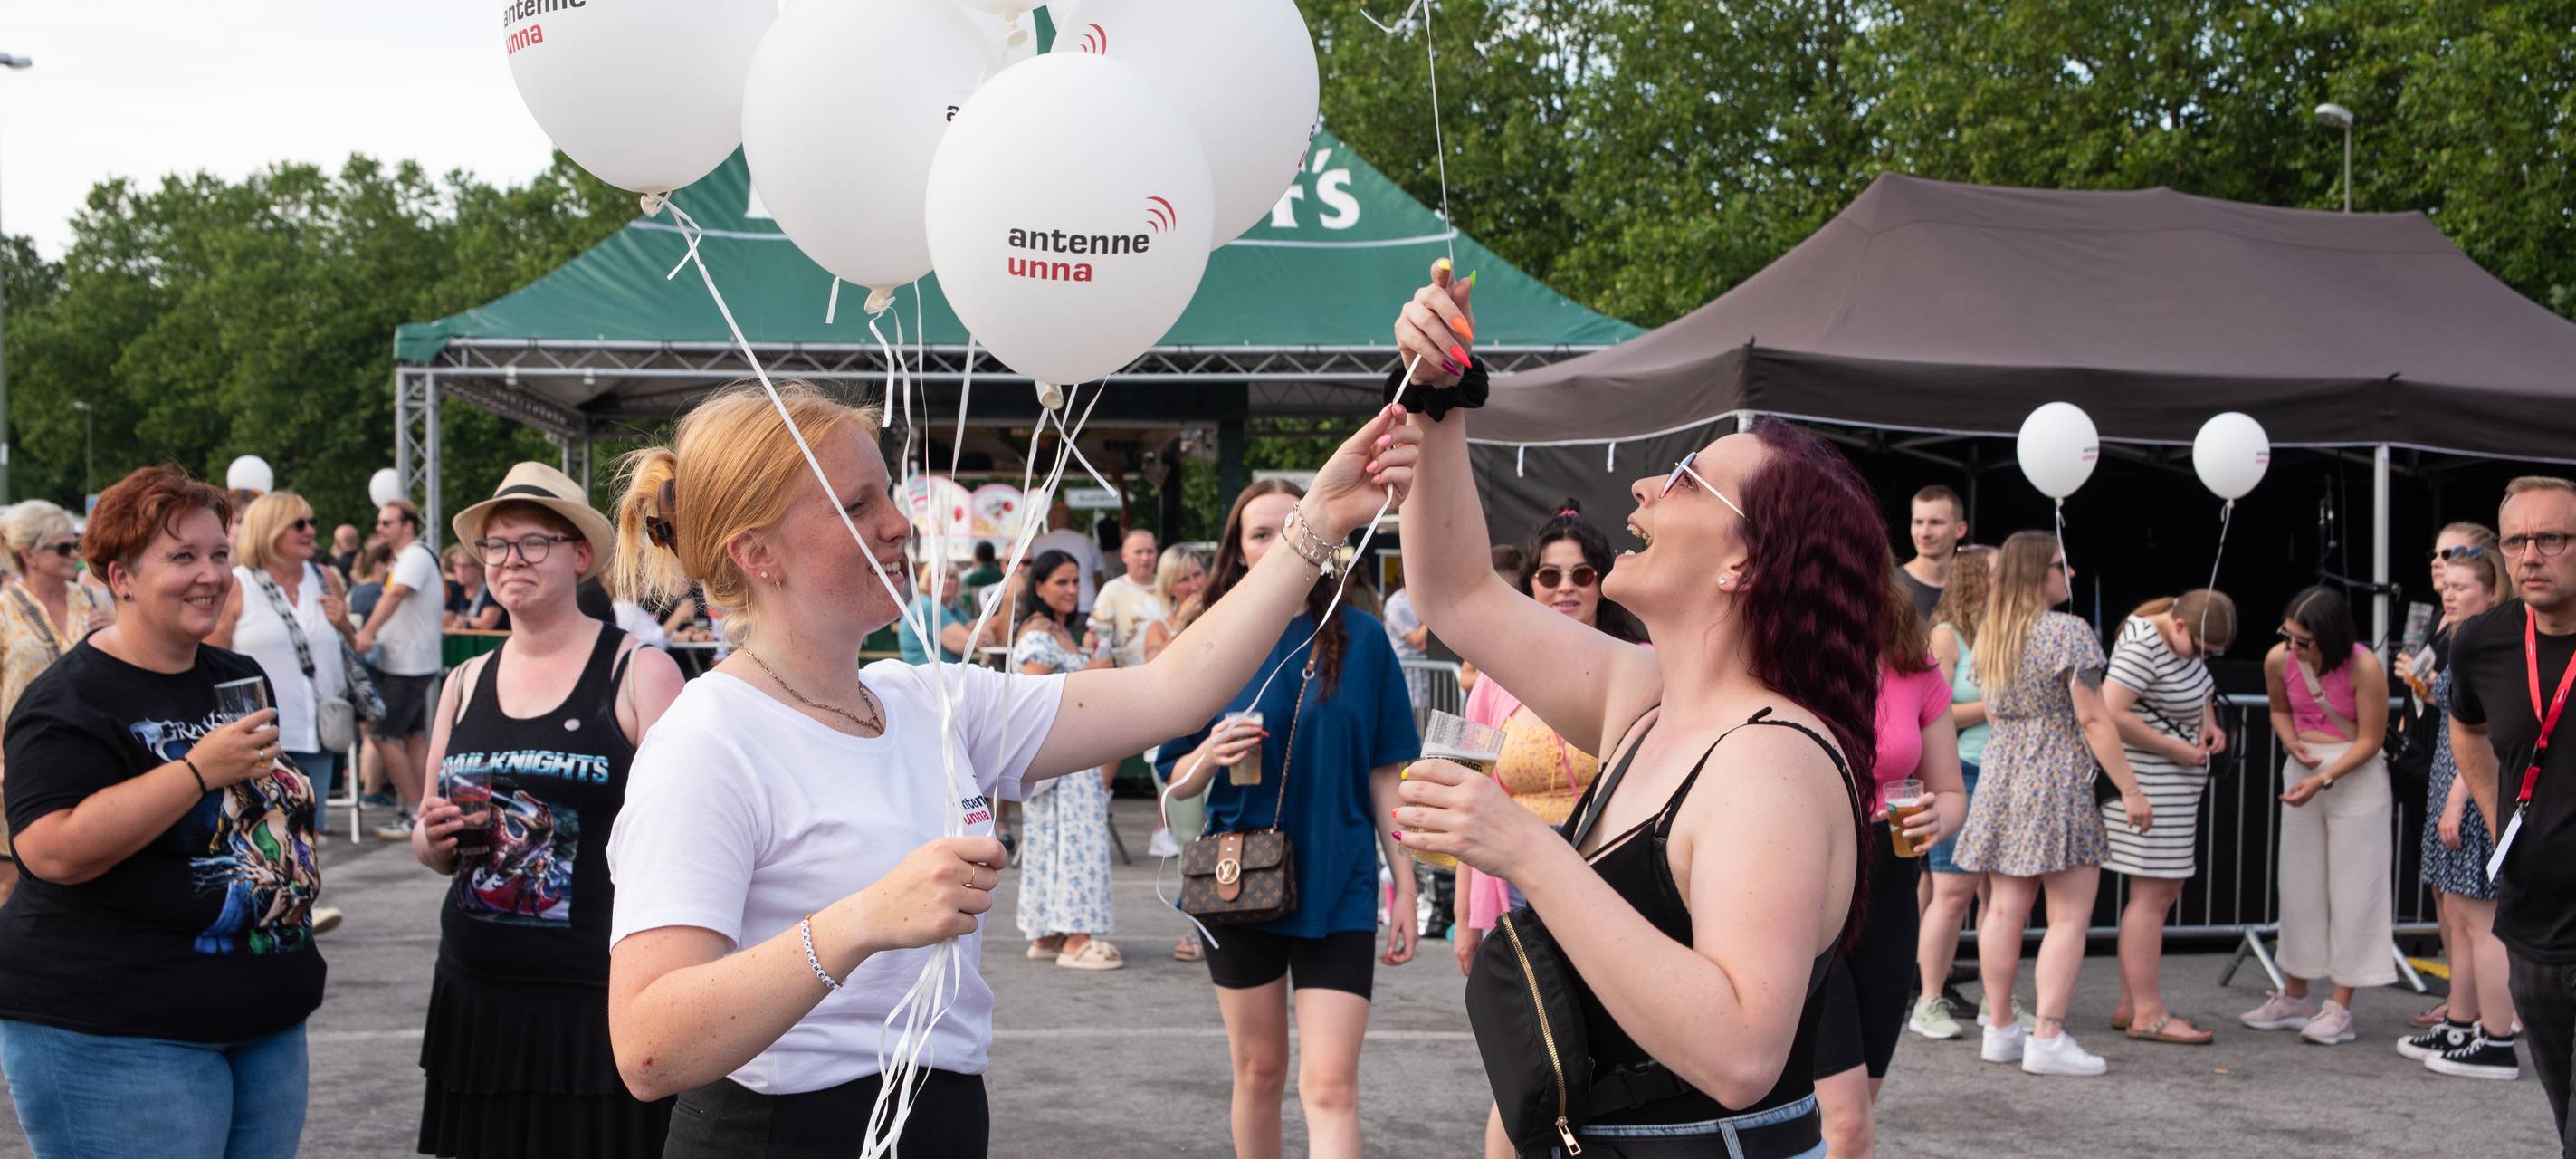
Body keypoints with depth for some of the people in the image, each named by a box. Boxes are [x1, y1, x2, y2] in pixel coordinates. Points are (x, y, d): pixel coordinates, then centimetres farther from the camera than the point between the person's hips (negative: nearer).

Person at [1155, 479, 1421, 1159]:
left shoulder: (1360, 638, -2)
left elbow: (1385, 772, 3)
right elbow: (1176, 781, 3)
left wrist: (1405, 884, 2)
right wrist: (1211, 756, -19)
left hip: (1338, 889, -1)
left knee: (1330, 1085, -8)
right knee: (1259, 1072, 13)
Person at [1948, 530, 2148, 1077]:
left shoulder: (1990, 636, 11)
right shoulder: (2067, 632, -12)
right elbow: (2092, 719, -13)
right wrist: (2130, 789, -10)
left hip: (2000, 775, 7)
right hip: (2057, 781, -7)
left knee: (2005, 907, 9)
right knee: (2070, 914, -3)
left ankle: (2000, 1029, 13)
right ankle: (2048, 1038, -7)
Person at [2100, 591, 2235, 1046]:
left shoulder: (2186, 641, 10)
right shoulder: (2143, 648, -19)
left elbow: (2198, 690, 28)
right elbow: (2112, 714, -28)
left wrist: (2208, 722, 7)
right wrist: (2176, 748, -21)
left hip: (2175, 786, 10)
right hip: (2150, 784, -10)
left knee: (2165, 891, 12)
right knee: (2152, 893, -9)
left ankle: (2131, 1006, 18)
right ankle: (2148, 1015, -7)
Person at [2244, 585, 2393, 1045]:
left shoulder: (2364, 667, -22)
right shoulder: (2278, 660, -7)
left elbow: (2369, 740, -16)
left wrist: (2323, 780, -24)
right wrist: (2291, 741, -8)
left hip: (2356, 778, -5)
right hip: (2301, 772, 5)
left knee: (2353, 890, -1)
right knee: (2300, 888, 11)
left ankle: (2340, 1009, 5)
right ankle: (2293, 999, 22)